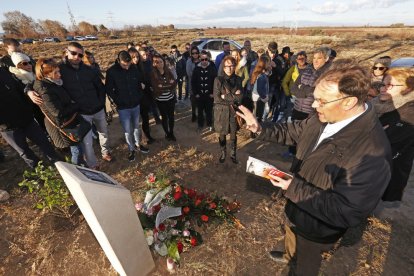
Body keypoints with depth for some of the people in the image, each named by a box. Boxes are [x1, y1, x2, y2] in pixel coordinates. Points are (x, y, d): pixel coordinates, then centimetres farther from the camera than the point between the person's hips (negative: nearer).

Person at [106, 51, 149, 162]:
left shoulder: (134, 67, -5)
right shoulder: (111, 71, -14)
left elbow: (140, 81, 8)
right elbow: (109, 90, -8)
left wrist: (139, 96, 3)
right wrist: (118, 101, -10)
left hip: (136, 104, 3)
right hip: (123, 107, -3)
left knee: (136, 127, 18)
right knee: (127, 130, 5)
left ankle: (138, 144, 37)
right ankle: (131, 149, 24)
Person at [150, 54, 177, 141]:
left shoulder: (168, 71, -3)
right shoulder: (153, 74, -12)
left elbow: (174, 82, -8)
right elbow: (156, 88, -18)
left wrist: (163, 86, -22)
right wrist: (169, 85, -17)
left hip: (171, 98, 3)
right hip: (160, 100, -2)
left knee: (171, 116, 12)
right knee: (164, 117, 12)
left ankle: (171, 133, 31)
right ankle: (167, 133, 31)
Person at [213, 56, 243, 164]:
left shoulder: (238, 79, 1)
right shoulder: (218, 80, -7)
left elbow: (240, 97, -7)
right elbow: (216, 98, -14)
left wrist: (225, 96, -14)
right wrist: (233, 97, -11)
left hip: (234, 111, 2)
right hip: (221, 111, -2)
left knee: (233, 134, 11)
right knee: (222, 134, 11)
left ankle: (233, 154, 30)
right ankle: (223, 153, 31)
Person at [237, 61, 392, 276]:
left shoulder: (372, 153, -38)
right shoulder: (324, 118, -16)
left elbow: (346, 212, -35)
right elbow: (293, 131, 0)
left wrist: (293, 187, -33)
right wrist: (259, 128, -12)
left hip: (317, 225, -7)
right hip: (296, 207, 7)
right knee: (291, 233, 38)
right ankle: (289, 255, 71)